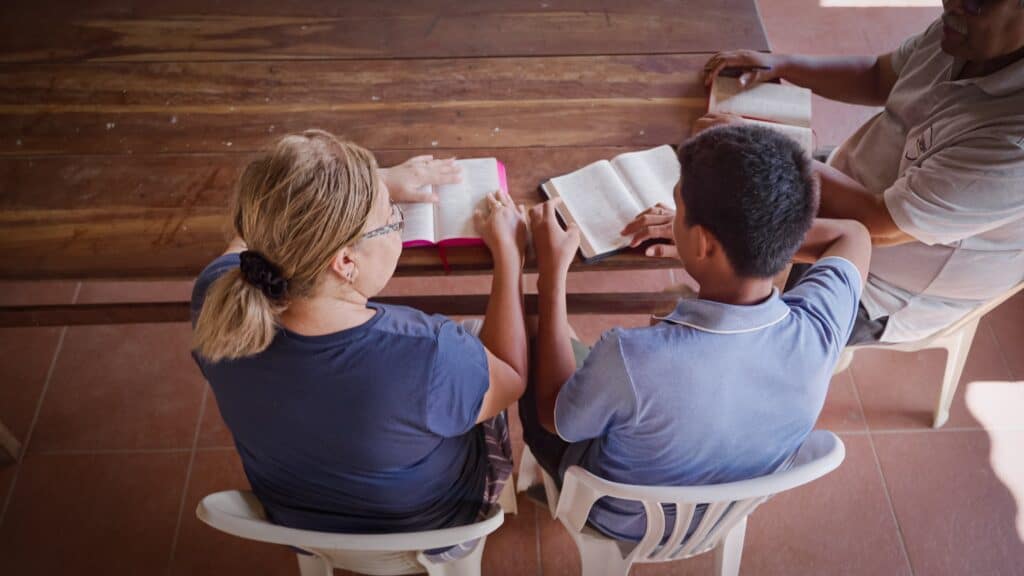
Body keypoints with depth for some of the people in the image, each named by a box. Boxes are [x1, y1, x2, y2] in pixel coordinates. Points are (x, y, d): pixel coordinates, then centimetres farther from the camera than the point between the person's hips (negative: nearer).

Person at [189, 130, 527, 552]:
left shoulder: (215, 300, -31)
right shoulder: (429, 357, -44)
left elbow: (265, 225, -6)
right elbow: (511, 378, -19)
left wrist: (379, 184, 1)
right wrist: (508, 249, -12)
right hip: (429, 528, -3)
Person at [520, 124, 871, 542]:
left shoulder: (631, 359, -45)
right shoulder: (820, 328, -31)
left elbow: (554, 416, -20)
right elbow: (852, 235, -6)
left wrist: (552, 272, -17)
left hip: (621, 519, -3)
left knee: (525, 349, 18)